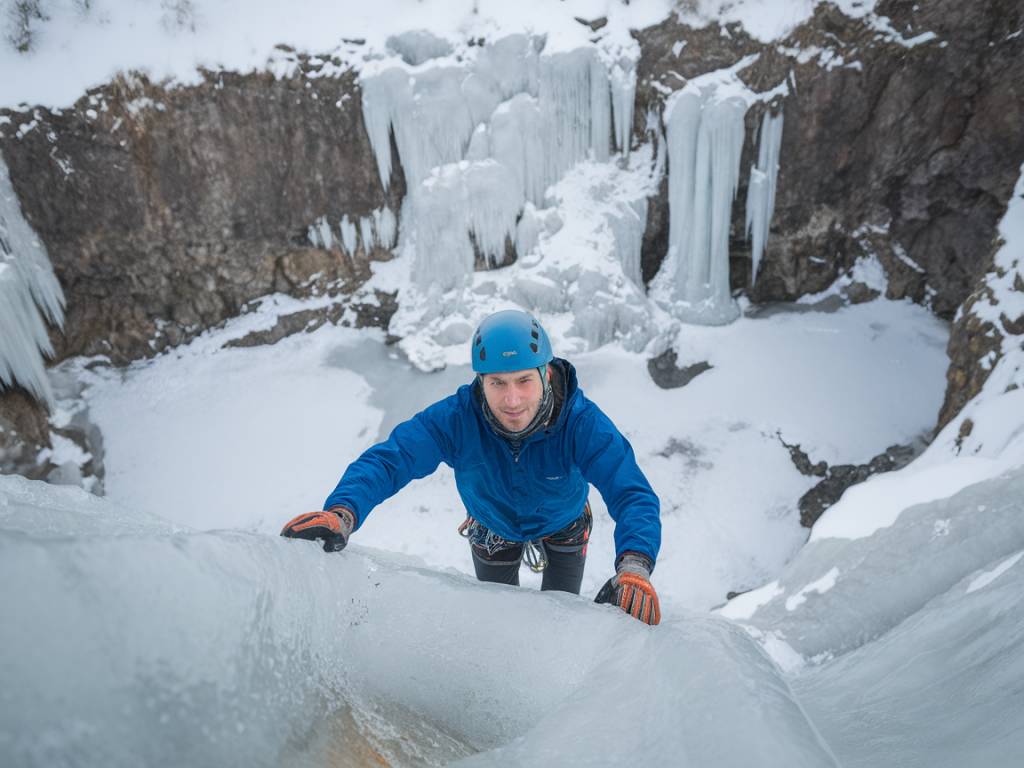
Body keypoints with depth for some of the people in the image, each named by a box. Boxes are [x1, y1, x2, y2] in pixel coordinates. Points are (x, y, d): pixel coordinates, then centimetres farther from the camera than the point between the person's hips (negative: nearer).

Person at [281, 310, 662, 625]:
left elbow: (633, 494, -45)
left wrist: (634, 568, -64)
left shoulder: (581, 422, -40)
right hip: (493, 529, 1)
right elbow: (386, 461, -41)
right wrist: (342, 513, -62)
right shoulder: (455, 418, -38)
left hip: (563, 526, -1)